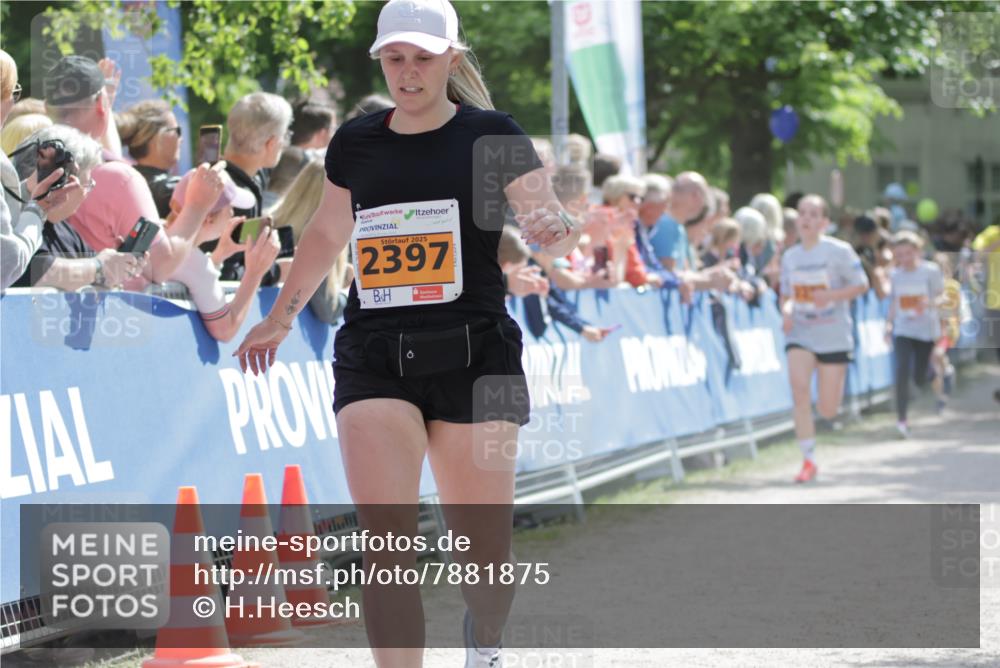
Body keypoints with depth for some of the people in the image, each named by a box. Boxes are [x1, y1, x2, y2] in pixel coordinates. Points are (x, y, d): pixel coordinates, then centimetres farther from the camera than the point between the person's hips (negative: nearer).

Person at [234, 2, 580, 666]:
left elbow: (551, 224, -6)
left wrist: (557, 229, -30)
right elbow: (328, 232, 26)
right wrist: (283, 315, 31)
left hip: (473, 355, -2)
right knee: (386, 542, -14)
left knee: (484, 552, 3)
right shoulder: (355, 143, 10)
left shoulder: (492, 134, 0)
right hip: (373, 356, 2)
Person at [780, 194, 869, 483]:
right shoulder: (790, 257, 5)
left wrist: (831, 296, -20)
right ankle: (808, 460, -13)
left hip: (834, 336, -2)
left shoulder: (839, 251, -7)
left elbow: (861, 285, -4)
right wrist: (787, 310, -8)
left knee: (828, 410, 0)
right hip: (800, 334, 2)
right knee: (799, 388, -21)